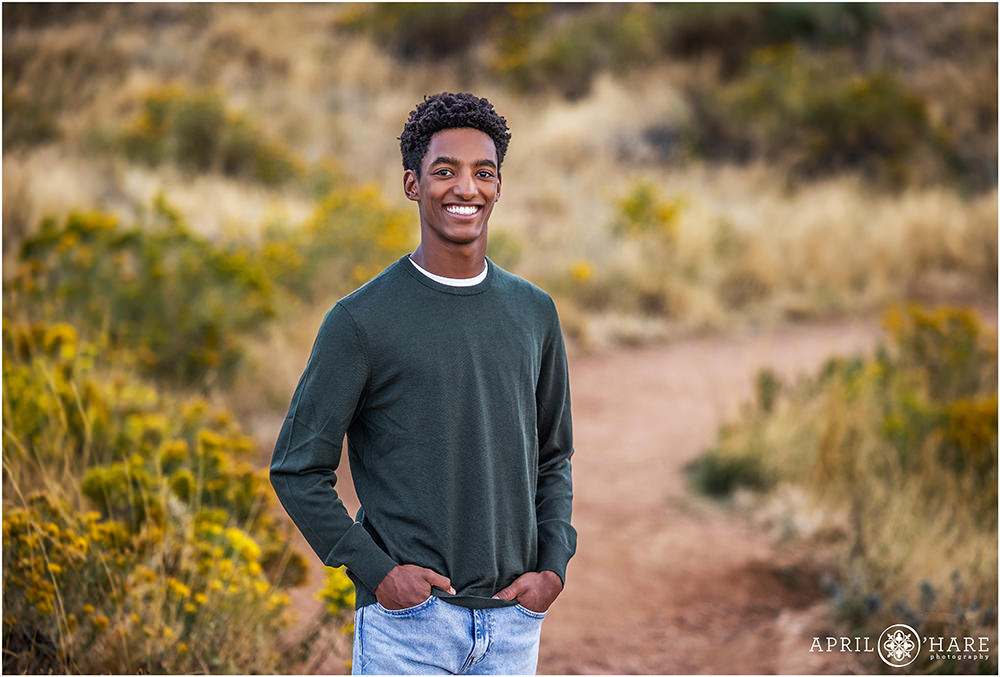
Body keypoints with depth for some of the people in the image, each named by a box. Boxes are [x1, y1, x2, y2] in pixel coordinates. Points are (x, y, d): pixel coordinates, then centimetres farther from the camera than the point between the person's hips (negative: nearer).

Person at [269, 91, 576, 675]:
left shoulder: (534, 313, 9)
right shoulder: (362, 320, -6)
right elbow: (298, 469, -3)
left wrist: (554, 565, 3)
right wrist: (375, 570, -12)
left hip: (513, 625, 4)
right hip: (408, 624, -4)